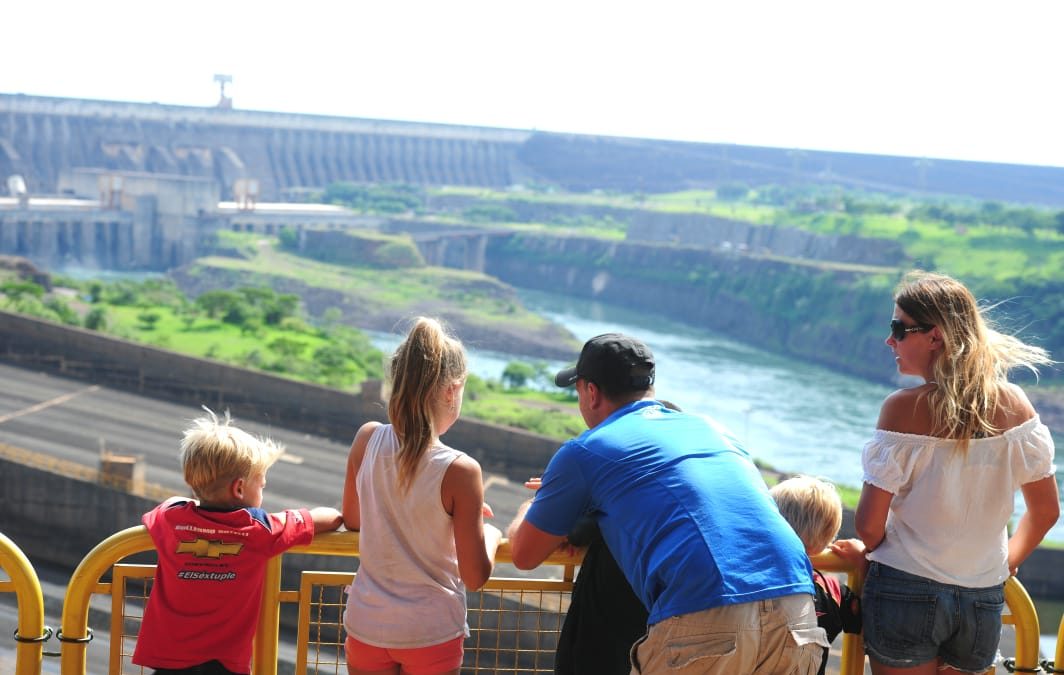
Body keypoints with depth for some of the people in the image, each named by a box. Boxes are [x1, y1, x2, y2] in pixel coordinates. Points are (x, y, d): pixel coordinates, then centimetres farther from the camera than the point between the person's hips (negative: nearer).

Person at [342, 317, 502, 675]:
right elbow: (475, 576, -15)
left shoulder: (367, 439, -9)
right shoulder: (460, 470, -21)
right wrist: (491, 535, 5)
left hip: (367, 627, 3)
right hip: (431, 632, -3)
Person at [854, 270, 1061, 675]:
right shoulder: (1015, 405, -1)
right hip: (984, 598, 4)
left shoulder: (904, 409, -14)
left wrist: (874, 550, 8)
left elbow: (868, 525, -12)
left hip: (906, 591, -4)